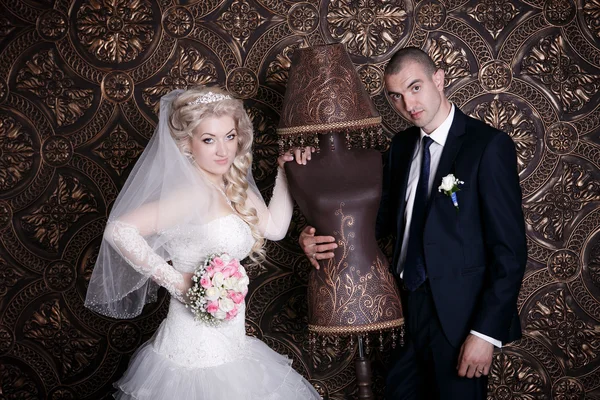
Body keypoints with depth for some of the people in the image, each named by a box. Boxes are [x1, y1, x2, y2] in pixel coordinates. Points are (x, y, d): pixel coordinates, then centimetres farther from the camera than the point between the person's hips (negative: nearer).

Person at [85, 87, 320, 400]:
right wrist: (175, 281, -22)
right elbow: (120, 230, -29)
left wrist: (285, 171, 9)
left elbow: (275, 227, 12)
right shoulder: (194, 195, -21)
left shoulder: (234, 189, 5)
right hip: (198, 349, -8)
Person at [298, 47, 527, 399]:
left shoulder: (489, 145, -14)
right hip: (408, 307, 6)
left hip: (458, 316, -5)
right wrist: (322, 241, -4)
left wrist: (486, 332, -18)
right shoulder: (402, 146, 6)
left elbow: (510, 250, -15)